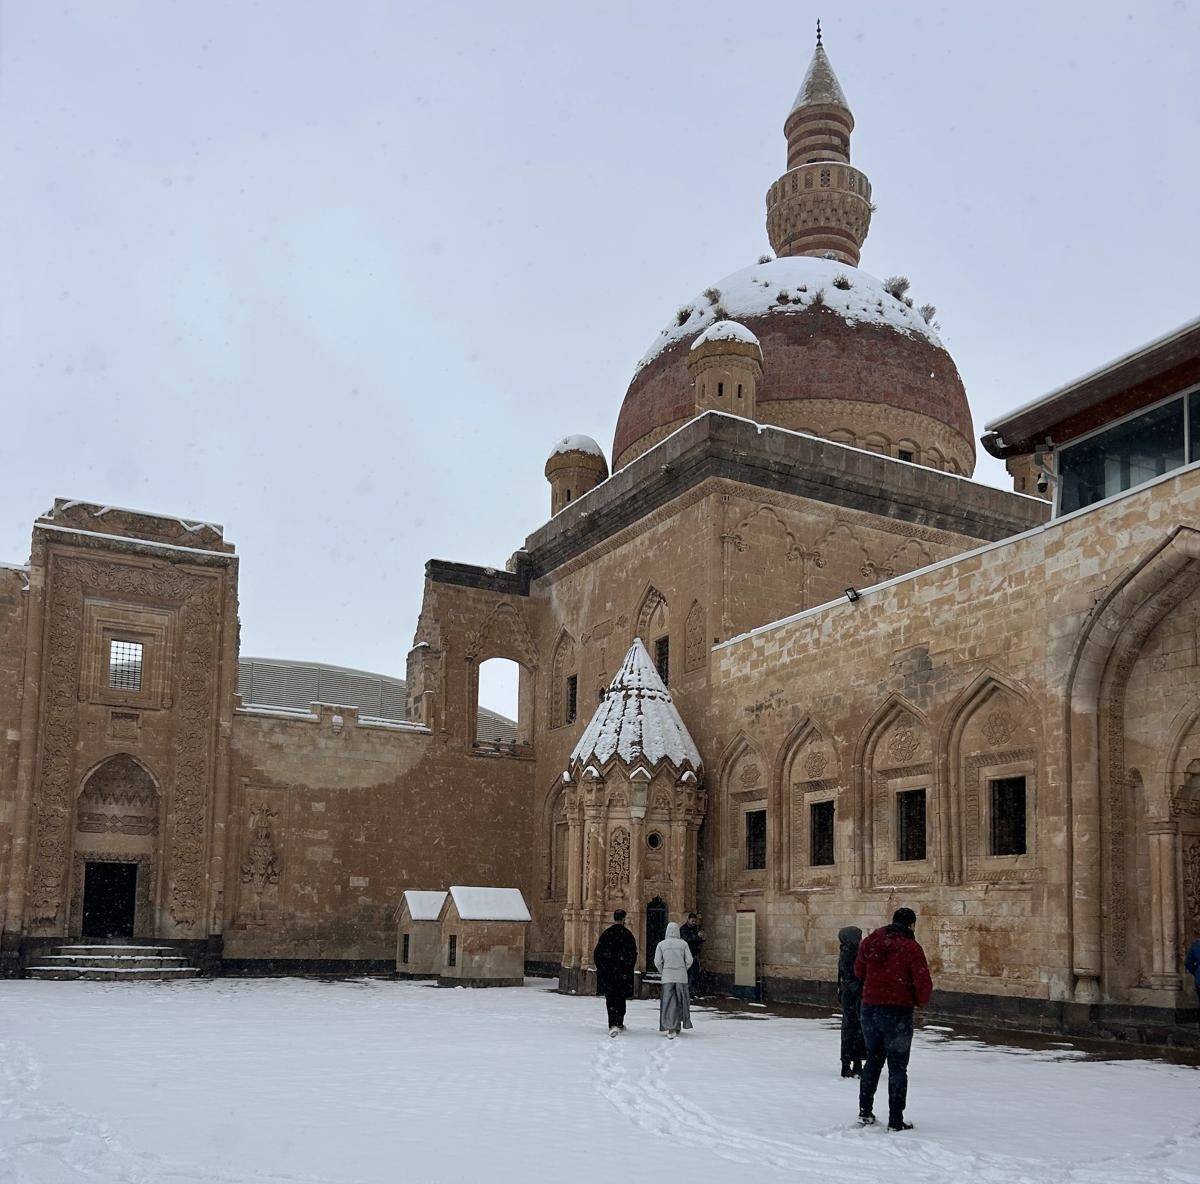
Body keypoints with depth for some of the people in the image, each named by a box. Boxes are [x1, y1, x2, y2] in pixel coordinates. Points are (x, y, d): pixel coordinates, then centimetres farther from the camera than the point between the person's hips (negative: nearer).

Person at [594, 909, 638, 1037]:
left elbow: (597, 952, 0)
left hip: (608, 972, 0)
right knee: (621, 998, 15)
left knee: (610, 999, 1)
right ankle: (620, 1024, 24)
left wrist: (600, 967, 11)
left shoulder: (606, 933, -3)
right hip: (623, 973, 0)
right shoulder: (628, 935, -6)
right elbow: (634, 954, -4)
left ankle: (613, 1025, -13)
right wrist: (629, 968, 9)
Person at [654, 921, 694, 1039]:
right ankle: (677, 1027, 23)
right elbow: (689, 960, -1)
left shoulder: (661, 944, -1)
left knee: (668, 1002, 1)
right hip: (681, 976, 1)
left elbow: (657, 961, -3)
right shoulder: (683, 943, -1)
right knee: (680, 1001, 14)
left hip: (667, 976, 0)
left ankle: (670, 1029, -10)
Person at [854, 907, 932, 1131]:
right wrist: (920, 1001, 5)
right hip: (898, 1013, -5)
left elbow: (858, 972, 14)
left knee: (873, 1060, 21)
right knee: (897, 1067, 5)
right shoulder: (912, 948, -13)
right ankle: (895, 1121, 6)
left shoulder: (871, 942, 2)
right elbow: (923, 984, -14)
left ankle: (865, 1112, 23)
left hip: (869, 1009, 5)